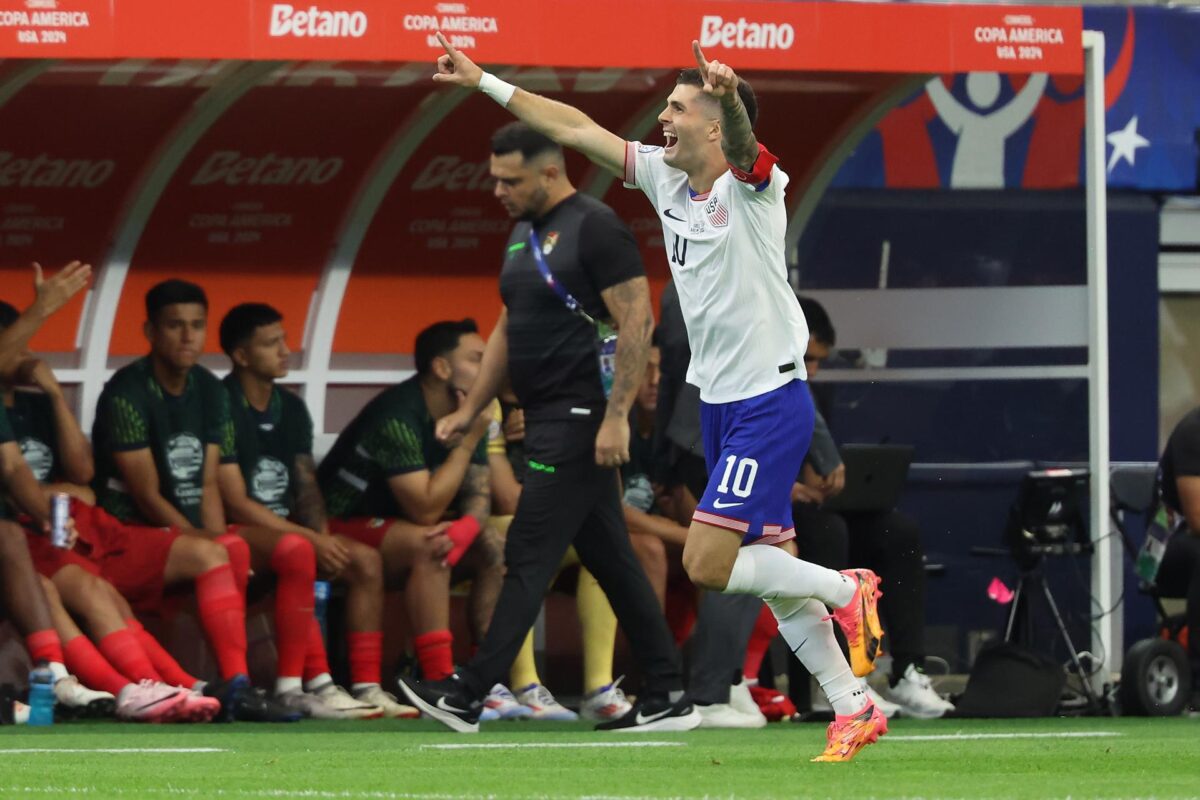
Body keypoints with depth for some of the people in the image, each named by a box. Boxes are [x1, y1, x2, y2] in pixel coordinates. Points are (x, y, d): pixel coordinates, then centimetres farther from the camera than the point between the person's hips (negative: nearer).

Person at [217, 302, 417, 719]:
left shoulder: (291, 408, 14)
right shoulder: (222, 407, -13)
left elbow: (307, 488, 14)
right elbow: (237, 504, -17)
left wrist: (323, 535, -8)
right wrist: (310, 539, -20)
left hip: (286, 529, 8)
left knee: (366, 560, -11)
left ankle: (366, 685, -17)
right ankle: (314, 686, -42)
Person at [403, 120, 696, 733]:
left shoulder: (594, 229, -12)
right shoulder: (524, 234, 16)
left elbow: (637, 322, -17)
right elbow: (508, 329, 25)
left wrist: (616, 417, -23)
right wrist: (469, 411, 21)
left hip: (580, 420, -10)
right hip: (548, 422, 10)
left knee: (528, 557, -9)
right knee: (610, 561, 9)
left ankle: (468, 696, -11)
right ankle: (667, 698, 12)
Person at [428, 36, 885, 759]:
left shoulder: (751, 185, -15)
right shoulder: (666, 178, 5)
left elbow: (744, 146, -39)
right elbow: (577, 129, 10)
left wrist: (729, 96, -61)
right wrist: (484, 82, 11)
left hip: (769, 402, -8)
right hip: (720, 401, 8)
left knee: (708, 564, -14)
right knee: (772, 575, 9)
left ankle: (847, 589, 4)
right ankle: (854, 709, 16)